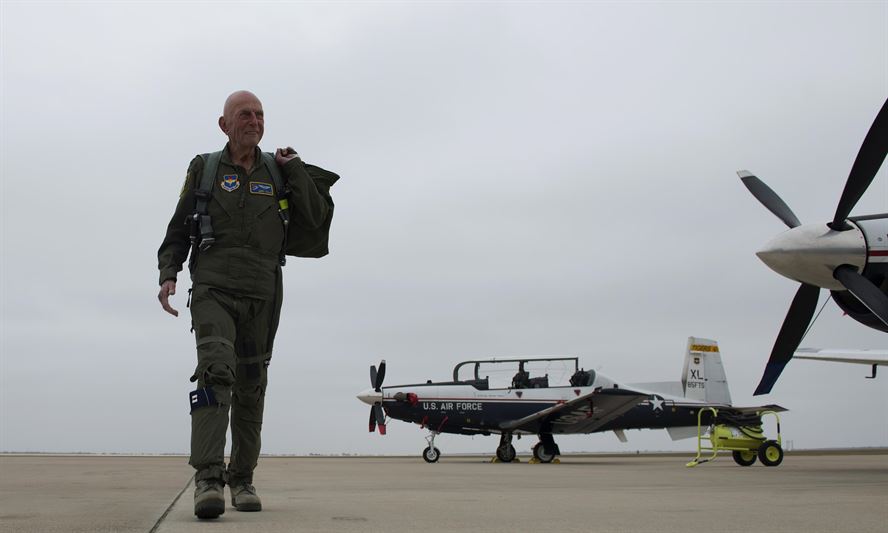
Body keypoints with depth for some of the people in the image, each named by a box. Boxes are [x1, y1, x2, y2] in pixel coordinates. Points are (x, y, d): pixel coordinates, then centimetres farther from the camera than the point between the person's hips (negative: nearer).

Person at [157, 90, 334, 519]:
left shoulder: (279, 171, 12)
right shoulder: (203, 169, 8)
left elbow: (314, 220, 1)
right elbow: (178, 230, 11)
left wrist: (294, 169, -2)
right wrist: (168, 275, -3)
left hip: (261, 295, 3)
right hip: (213, 289, -2)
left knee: (250, 387, 7)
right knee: (216, 370, -23)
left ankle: (242, 480, 18)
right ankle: (208, 479, -30)